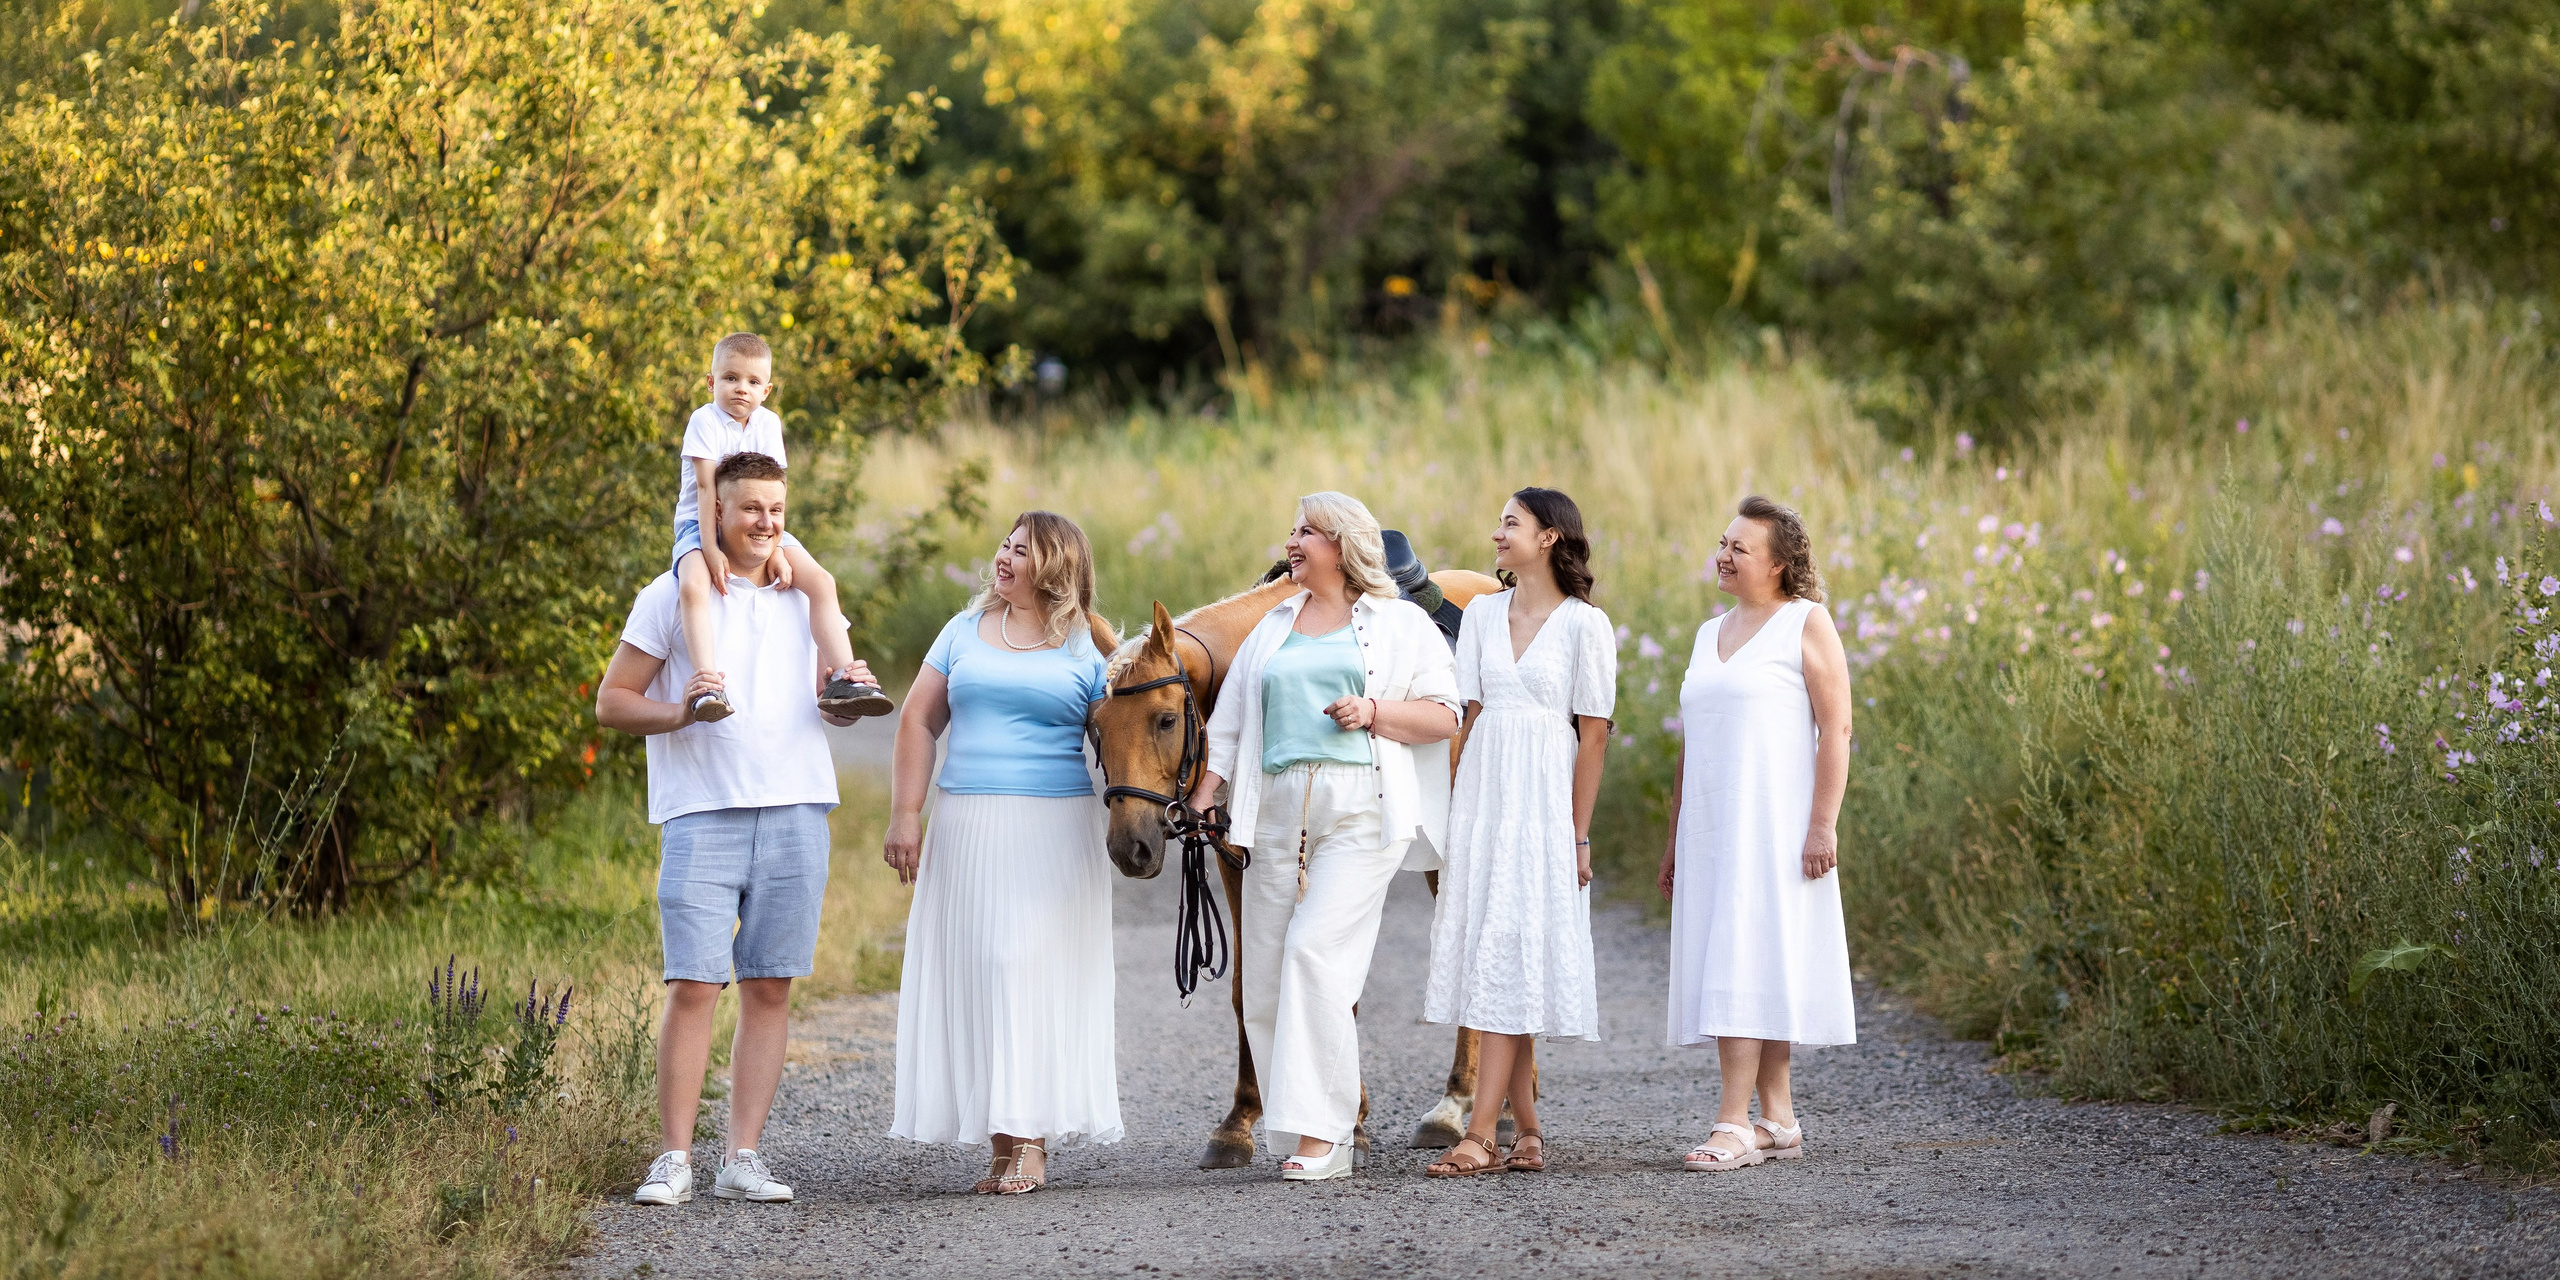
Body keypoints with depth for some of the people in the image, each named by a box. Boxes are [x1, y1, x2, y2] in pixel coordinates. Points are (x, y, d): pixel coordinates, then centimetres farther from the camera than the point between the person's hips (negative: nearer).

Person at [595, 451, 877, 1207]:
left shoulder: (806, 597, 16)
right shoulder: (673, 597, 4)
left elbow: (834, 710, 19)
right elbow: (611, 703, 3)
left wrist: (850, 694, -4)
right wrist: (678, 713, -16)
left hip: (794, 809, 4)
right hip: (703, 814, -4)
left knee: (770, 988, 2)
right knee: (694, 987, -10)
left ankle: (743, 1158, 5)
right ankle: (674, 1159, -6)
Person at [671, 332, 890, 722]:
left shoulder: (767, 423, 6)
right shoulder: (705, 421, -9)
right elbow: (706, 486, -17)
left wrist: (775, 549, -12)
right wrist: (710, 549, -26)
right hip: (700, 526, -5)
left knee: (821, 582, -13)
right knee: (693, 587, -36)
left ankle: (840, 679, -15)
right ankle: (709, 686, -46)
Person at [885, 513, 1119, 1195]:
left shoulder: (1087, 647, 3)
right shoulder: (966, 630, 13)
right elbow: (918, 721, 12)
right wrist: (905, 813, 3)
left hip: (1056, 831, -4)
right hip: (968, 827, 4)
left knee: (1035, 970, -9)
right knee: (970, 972, 1)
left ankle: (1031, 1142, -8)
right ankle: (999, 1141, 6)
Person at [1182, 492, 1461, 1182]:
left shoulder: (1402, 625, 8)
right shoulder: (1273, 628, 21)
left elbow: (1443, 717, 3)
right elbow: (1232, 726, 18)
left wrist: (1374, 712, -12)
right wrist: (1202, 798, 4)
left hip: (1363, 810, -6)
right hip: (1279, 810, 6)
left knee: (1315, 949, -19)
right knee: (1265, 973, 1)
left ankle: (1323, 1133, -17)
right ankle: (1298, 1123, 11)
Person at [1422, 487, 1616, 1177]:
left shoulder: (1585, 624, -4)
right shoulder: (1482, 614, 11)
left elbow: (1593, 734, -5)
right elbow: (1470, 717, 10)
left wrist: (1577, 836, -8)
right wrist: (1458, 812, 4)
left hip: (1545, 798, -5)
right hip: (1482, 798, 5)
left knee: (1505, 961, -10)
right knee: (1492, 959, 4)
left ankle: (1480, 1136, -13)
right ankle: (1527, 1133, 10)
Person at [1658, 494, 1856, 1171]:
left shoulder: (1805, 622, -3)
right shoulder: (1710, 634, 18)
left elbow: (1836, 728, -9)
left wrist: (1824, 824, -17)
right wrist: (1676, 837, 19)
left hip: (1775, 826, -7)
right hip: (1714, 828, 7)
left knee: (1749, 964, -13)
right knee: (1741, 970, 6)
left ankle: (1733, 1124, -17)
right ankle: (1779, 1121, 10)